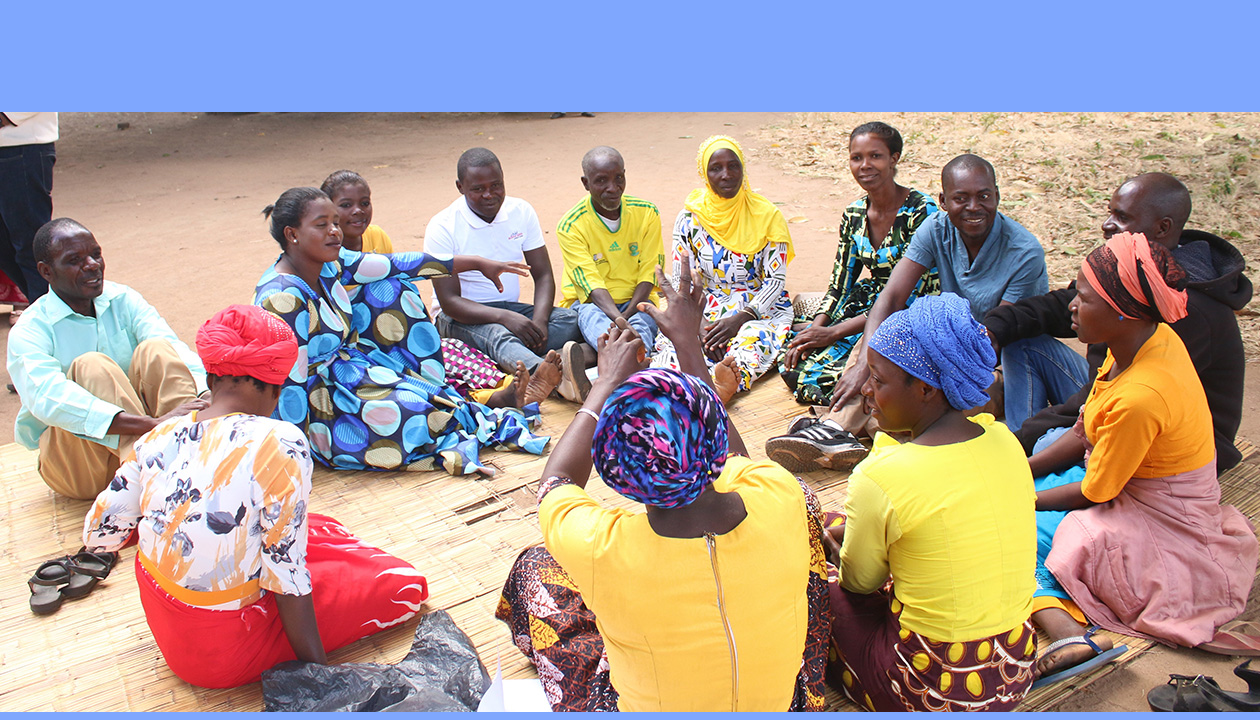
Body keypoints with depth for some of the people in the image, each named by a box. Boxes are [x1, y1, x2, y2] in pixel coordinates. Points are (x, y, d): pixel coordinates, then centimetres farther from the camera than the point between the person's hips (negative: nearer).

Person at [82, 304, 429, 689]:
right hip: (225, 654, -6)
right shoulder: (282, 444, -25)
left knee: (320, 528, 23)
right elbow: (286, 579, -22)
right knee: (404, 585, 5)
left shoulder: (159, 437, -8)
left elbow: (97, 535, 3)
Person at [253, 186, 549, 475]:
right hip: (319, 403, -10)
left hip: (343, 369, 10)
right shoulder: (283, 300, -28)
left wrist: (478, 263, 4)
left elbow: (397, 264, 0)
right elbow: (290, 385, -27)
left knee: (391, 289, 2)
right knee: (412, 413, -30)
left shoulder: (328, 263, -3)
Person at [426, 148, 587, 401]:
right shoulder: (443, 227, -11)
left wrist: (539, 320, -21)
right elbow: (449, 301, -17)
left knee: (569, 319, -23)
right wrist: (504, 317, -33)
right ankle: (559, 378, -69)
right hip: (461, 317, -5)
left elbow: (543, 275, 1)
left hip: (511, 309, 6)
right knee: (497, 335, -40)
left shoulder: (521, 212, 2)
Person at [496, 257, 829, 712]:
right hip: (781, 701, 3)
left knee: (532, 570, 14)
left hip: (644, 703, -2)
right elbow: (734, 460, -3)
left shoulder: (597, 551, -36)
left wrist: (607, 382, -1)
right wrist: (689, 344, 5)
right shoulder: (782, 499, -30)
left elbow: (555, 482, -10)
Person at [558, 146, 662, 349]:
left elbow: (649, 274, -4)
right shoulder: (570, 226, -9)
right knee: (592, 316, -37)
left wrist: (626, 315, -21)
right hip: (590, 301, -2)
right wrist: (618, 320, -38)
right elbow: (592, 285, -19)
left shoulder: (647, 213, -1)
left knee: (643, 319, -33)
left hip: (635, 301, 2)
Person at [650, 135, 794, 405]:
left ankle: (732, 379, -66)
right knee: (673, 340, -31)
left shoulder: (766, 215, 0)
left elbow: (776, 280, -3)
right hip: (706, 311, 2)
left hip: (759, 309, -1)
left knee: (753, 337, -38)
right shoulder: (690, 218, 4)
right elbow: (681, 282, 3)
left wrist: (741, 319, -19)